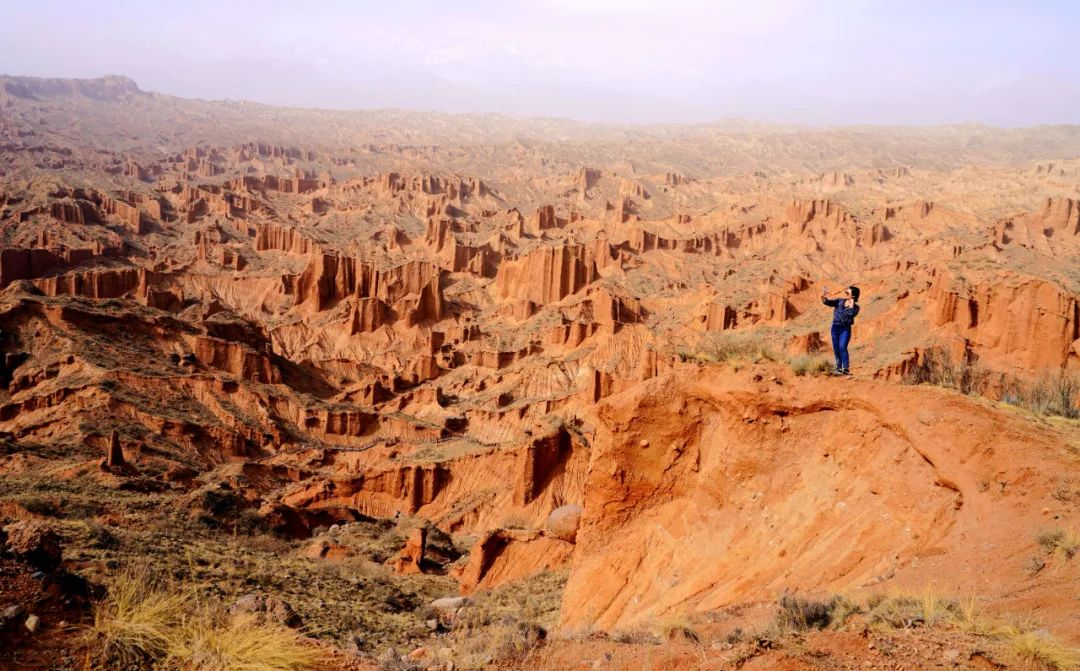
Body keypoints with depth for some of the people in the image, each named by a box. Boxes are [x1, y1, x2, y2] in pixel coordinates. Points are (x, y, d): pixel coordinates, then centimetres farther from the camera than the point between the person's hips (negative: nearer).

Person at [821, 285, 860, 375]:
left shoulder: (855, 307, -8)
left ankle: (846, 369, -19)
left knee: (842, 347, -20)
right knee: (836, 349, 8)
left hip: (845, 329, -4)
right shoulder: (839, 301, 1)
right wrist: (823, 296, -25)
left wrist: (851, 305, -24)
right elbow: (828, 302, -7)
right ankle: (839, 368, 19)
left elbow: (850, 316, -24)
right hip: (835, 327, 4)